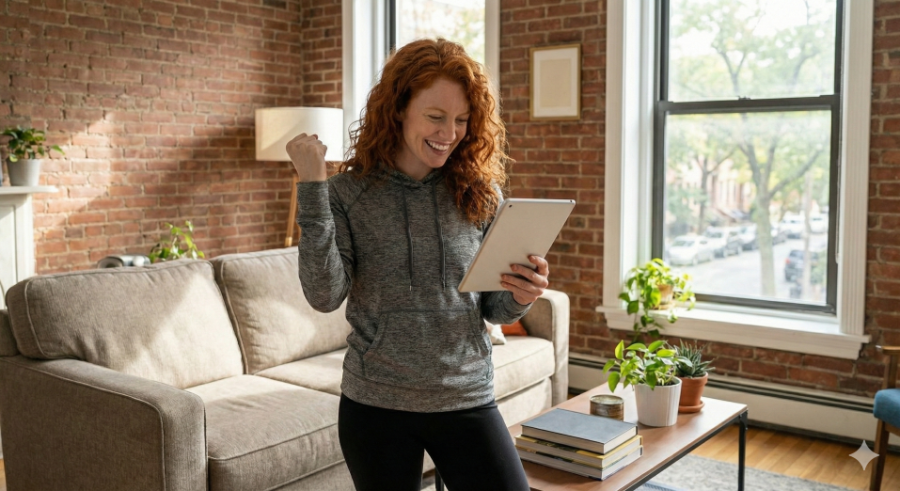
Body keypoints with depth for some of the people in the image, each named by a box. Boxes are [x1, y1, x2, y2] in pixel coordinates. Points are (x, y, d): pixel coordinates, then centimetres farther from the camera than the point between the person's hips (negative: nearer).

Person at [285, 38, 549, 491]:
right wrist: (311, 185, -19)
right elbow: (325, 296, -16)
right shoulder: (348, 192, -6)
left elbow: (496, 309, 4)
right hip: (374, 404, -1)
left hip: (466, 400, 1)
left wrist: (521, 297, -19)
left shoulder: (480, 193, -1)